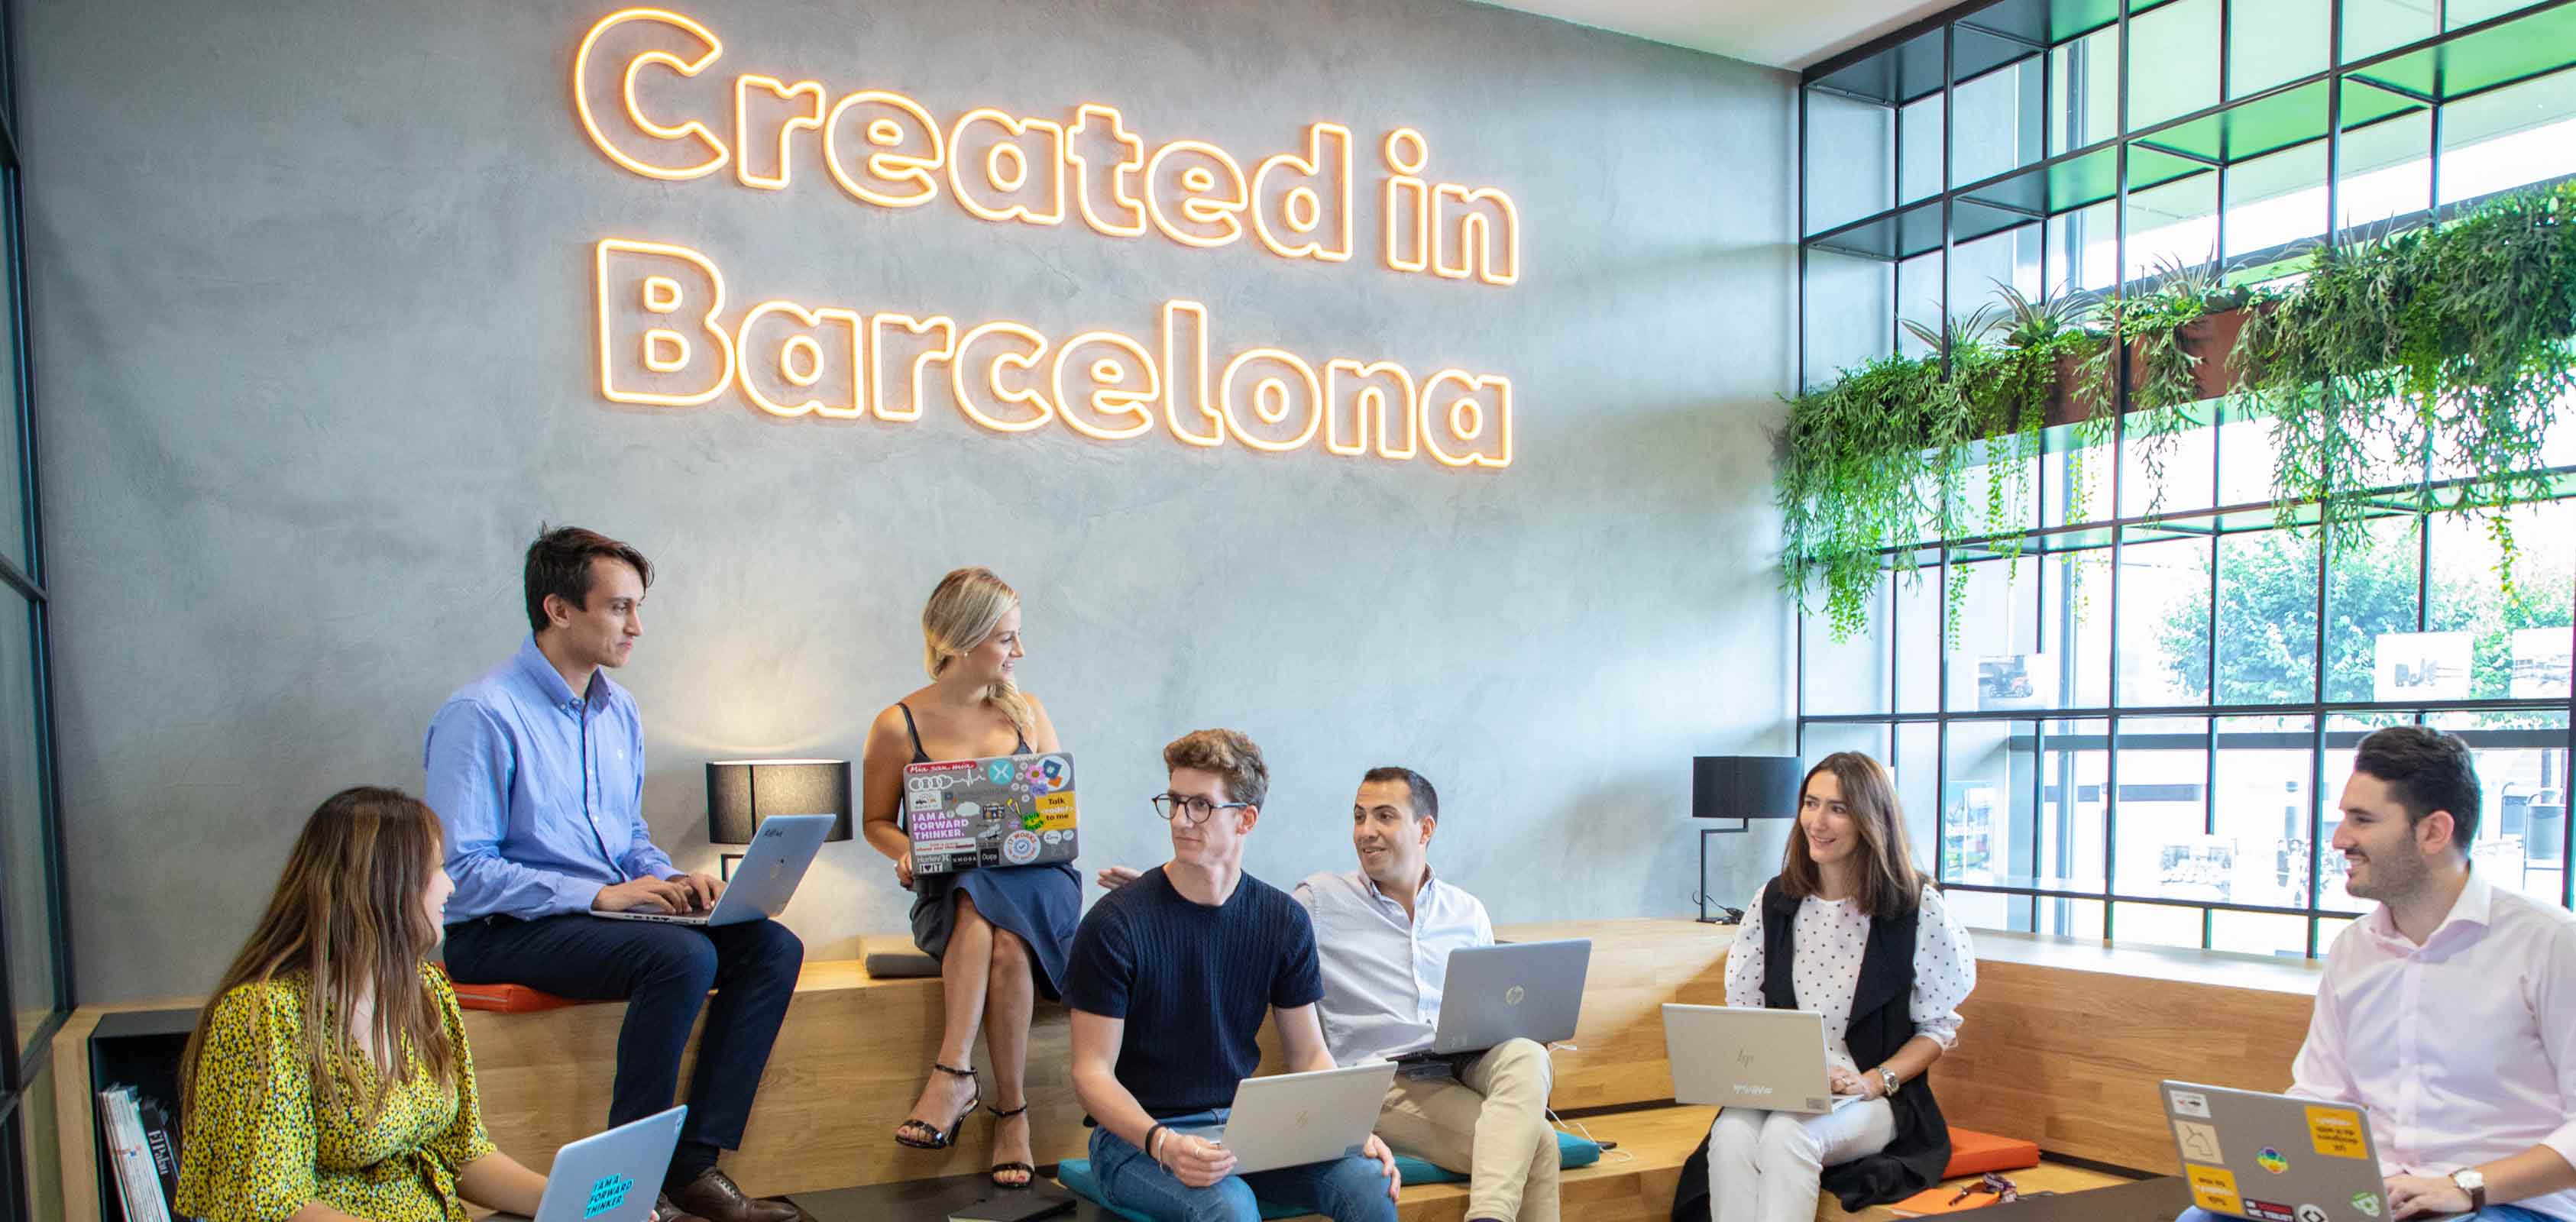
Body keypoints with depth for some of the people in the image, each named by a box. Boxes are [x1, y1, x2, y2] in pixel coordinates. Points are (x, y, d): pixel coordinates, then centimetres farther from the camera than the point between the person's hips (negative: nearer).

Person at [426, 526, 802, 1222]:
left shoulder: (618, 710, 12)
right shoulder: (481, 715, -12)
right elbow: (460, 872, -18)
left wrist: (669, 880, -2)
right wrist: (602, 895, -21)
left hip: (607, 910, 8)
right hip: (500, 931, -8)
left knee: (772, 947, -11)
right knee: (682, 956, -31)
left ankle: (692, 1164, -12)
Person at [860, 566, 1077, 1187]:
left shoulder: (1027, 713, 9)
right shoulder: (898, 727, 2)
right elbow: (877, 820, 11)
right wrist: (909, 852, -10)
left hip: (1036, 879, 1)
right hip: (947, 889, -1)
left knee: (1002, 934, -35)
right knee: (1001, 937, -36)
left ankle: (953, 1075, -27)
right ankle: (1010, 1109, -32)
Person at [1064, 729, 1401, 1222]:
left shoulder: (1284, 921, 1)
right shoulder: (1116, 923, -12)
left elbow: (1309, 1055, 7)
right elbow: (1092, 1073, -11)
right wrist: (1163, 1144, -27)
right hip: (1137, 1134, -3)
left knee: (1371, 1182, -21)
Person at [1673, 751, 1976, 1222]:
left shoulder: (1918, 906, -2)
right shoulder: (1775, 900, 8)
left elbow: (1939, 1026, 1)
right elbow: (1744, 1008, 11)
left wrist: (1874, 1081, -14)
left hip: (1876, 1101, -3)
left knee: (1786, 1134, -34)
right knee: (1732, 1135, -31)